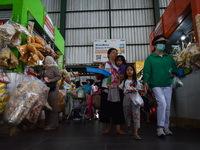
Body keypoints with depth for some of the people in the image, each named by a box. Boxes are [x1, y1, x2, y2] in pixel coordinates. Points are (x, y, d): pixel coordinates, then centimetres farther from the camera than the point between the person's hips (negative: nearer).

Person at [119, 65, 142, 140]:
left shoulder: (136, 81, 11)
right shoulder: (124, 81, 16)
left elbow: (139, 91, 12)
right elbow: (119, 88, 9)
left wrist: (136, 90, -11)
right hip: (126, 98, 2)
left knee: (136, 115, -11)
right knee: (127, 114, 8)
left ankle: (136, 133, -12)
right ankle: (129, 129, 27)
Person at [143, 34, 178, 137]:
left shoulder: (169, 57, 15)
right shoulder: (150, 58, 3)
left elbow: (175, 68, 24)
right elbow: (146, 71, -4)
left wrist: (174, 73, 2)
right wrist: (146, 81, -18)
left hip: (168, 86, 5)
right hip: (156, 86, -5)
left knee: (167, 107, 9)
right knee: (162, 104, -21)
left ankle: (166, 127, 23)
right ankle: (160, 128, -11)